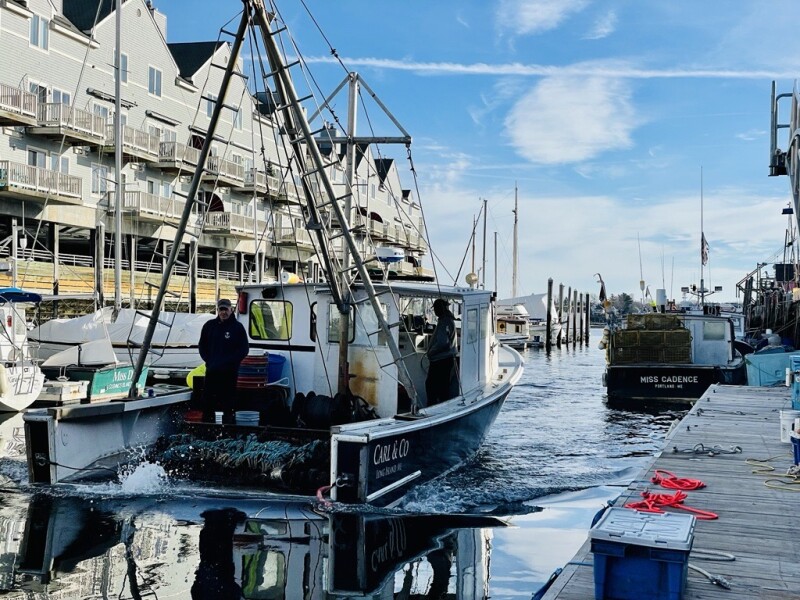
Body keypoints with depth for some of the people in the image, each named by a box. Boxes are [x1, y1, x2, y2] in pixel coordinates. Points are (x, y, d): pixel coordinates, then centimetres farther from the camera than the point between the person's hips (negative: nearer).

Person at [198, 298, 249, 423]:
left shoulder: (238, 327, -1)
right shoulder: (209, 326, 9)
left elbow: (243, 349, -2)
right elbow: (202, 346, 16)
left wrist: (228, 361, -10)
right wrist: (208, 360, 0)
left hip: (230, 372, -3)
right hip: (211, 370, 3)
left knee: (228, 401, 1)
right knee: (208, 401, 6)